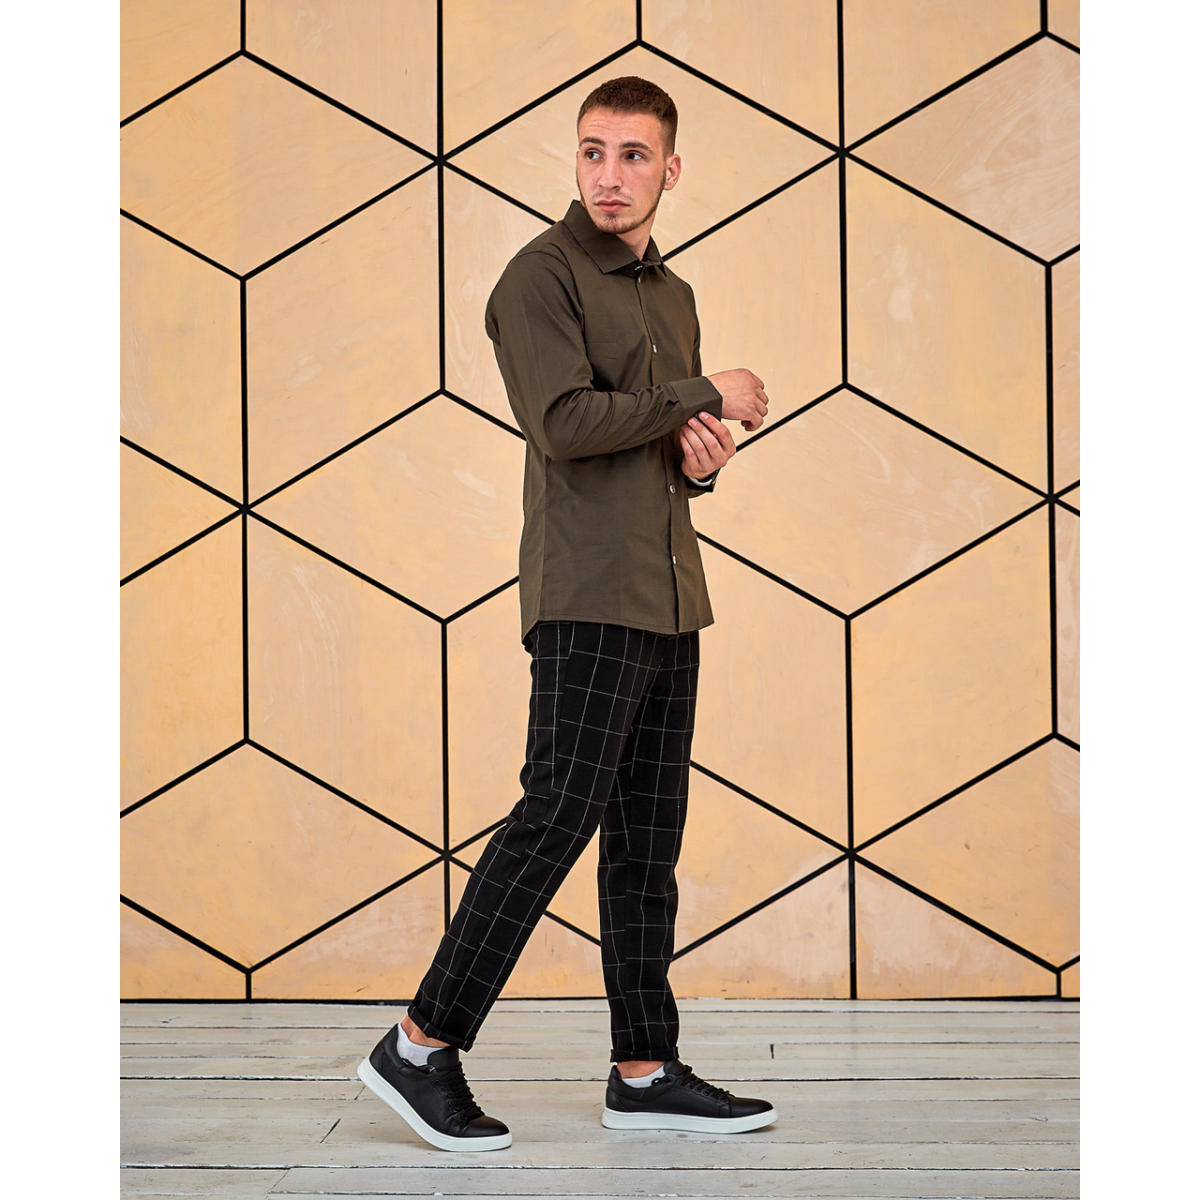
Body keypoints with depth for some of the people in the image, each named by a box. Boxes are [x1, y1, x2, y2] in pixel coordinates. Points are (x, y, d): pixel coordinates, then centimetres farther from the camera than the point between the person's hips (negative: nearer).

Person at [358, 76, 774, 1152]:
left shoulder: (673, 295, 21)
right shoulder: (541, 276, -4)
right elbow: (566, 423, -19)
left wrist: (699, 456, 1)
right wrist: (705, 397, -8)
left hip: (670, 599, 8)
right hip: (589, 596, -8)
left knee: (649, 839, 7)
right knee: (559, 815, -12)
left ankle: (647, 1071, 13)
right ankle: (423, 1047, -3)